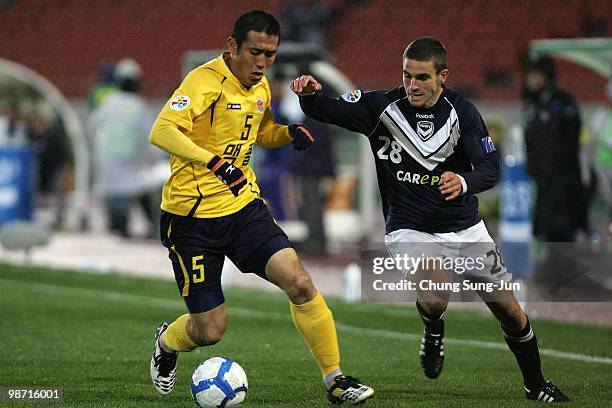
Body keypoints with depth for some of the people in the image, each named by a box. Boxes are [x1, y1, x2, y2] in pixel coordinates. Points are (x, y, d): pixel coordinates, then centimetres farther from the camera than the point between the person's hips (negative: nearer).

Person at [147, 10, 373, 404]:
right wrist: (214, 162, -45)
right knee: (210, 330, -1)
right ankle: (166, 342, 35)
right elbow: (162, 132, -32)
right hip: (192, 216, -6)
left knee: (299, 282, -15)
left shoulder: (261, 87, 7)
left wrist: (289, 133, 4)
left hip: (244, 207, 6)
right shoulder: (206, 81, -18)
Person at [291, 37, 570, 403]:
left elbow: (491, 168, -14)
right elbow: (326, 110, -9)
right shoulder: (383, 107, -10)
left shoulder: (461, 112, -9)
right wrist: (309, 94, -32)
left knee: (508, 309, 6)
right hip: (409, 229, -2)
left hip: (465, 228, 2)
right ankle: (433, 333, 10)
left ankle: (536, 385, 29)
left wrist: (464, 182, -36)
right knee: (435, 301, -28)